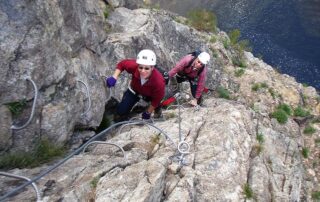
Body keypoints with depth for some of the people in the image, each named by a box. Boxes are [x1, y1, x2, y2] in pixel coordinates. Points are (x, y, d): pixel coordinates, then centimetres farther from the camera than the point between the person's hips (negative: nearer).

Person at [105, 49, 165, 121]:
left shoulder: (159, 82, -44)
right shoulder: (134, 66, -39)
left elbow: (156, 99, -25)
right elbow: (122, 64, -15)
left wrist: (148, 112, -11)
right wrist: (114, 77, -28)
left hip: (149, 95, 0)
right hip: (134, 91, 1)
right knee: (121, 110, -9)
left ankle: (157, 107, 14)